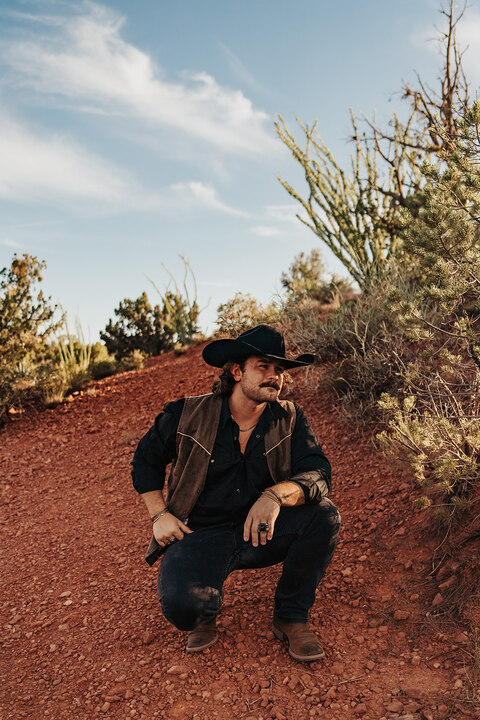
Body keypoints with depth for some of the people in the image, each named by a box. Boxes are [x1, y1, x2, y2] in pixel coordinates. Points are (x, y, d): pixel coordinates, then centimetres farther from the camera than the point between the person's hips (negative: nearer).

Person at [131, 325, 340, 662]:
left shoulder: (290, 419, -4)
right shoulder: (186, 415, -8)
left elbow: (317, 473, -17)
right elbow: (146, 459, 8)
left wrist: (276, 494, -38)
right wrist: (160, 514, -4)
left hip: (262, 533, 3)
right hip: (200, 534, -2)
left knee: (324, 514, -23)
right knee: (182, 607, -31)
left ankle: (292, 617, -1)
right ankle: (207, 609, 10)